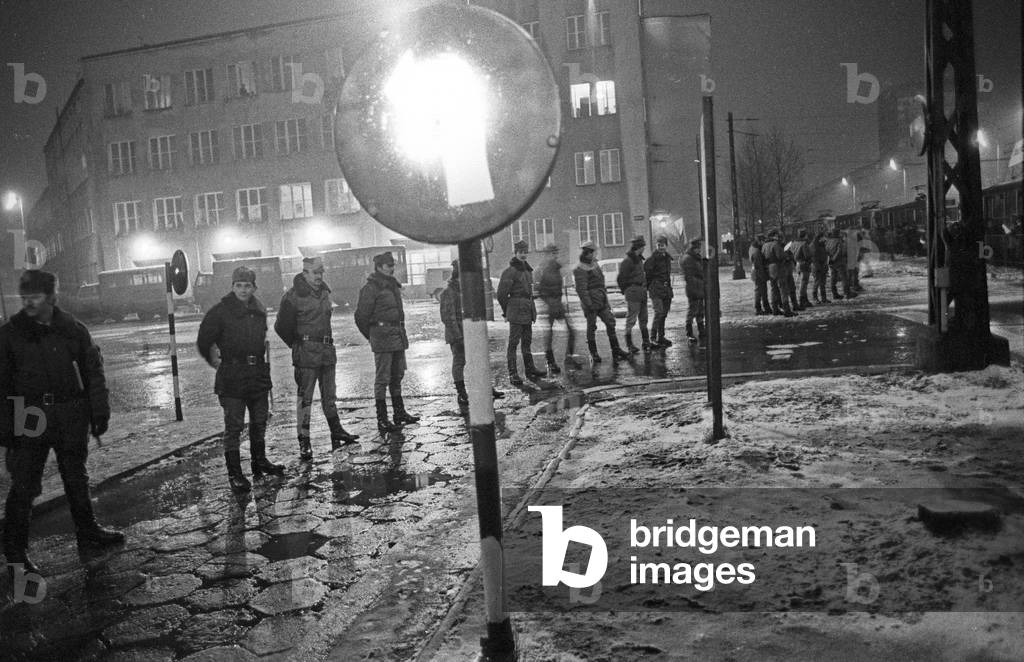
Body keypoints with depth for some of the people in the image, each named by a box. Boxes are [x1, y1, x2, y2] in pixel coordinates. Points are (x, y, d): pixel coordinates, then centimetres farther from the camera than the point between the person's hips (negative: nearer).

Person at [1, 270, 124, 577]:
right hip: (29, 420, -2)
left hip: (72, 418, 2)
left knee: (77, 479, 15)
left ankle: (88, 534, 30)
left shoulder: (73, 329, 2)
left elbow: (94, 372, 6)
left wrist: (100, 412, 2)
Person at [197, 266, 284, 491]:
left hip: (258, 373, 6)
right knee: (233, 425, -3)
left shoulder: (260, 310, 7)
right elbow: (204, 341, -5)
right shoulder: (221, 311, -11)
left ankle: (259, 461, 33)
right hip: (232, 376, -6)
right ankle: (234, 473, 4)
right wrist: (213, 360, 4)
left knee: (260, 421, 17)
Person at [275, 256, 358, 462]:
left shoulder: (324, 292, 11)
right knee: (304, 397, -3)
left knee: (329, 395, 14)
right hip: (306, 353, -6)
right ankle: (304, 443, 1)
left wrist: (327, 341, 16)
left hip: (327, 351, 7)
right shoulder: (293, 296, -11)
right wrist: (298, 345, 1)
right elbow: (282, 327, -6)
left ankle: (337, 433, 24)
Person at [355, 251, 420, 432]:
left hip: (398, 336, 8)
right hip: (383, 338, -8)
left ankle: (400, 413, 25)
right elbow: (361, 316, -9)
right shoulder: (371, 288, -11)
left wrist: (401, 332, 16)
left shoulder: (393, 285, 15)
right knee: (382, 378, -3)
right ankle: (382, 420, 1)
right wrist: (372, 336, 1)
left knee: (397, 376, 15)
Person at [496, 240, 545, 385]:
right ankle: (513, 373, -2)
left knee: (527, 341, 15)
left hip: (528, 312, 8)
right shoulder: (509, 272, -12)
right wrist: (507, 312, -5)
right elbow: (501, 294, -13)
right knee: (513, 342, -5)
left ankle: (529, 369, 25)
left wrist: (532, 310, 16)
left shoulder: (527, 270, 14)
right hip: (516, 313, -8)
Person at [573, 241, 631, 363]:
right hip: (591, 303, -9)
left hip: (602, 302, 9)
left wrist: (606, 300, 22)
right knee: (591, 327, 1)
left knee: (610, 322, 5)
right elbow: (581, 289, -19)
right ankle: (593, 354, 10)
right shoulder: (581, 269, -13)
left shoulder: (595, 265, 17)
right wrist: (588, 304, -24)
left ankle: (616, 351, 9)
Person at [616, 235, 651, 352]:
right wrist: (626, 291, -5)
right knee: (631, 319, -5)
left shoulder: (639, 259, 14)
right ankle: (629, 344, 0)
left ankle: (646, 342, 21)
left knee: (643, 318, 13)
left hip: (642, 292, 9)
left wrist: (645, 288, 14)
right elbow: (621, 279, -12)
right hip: (633, 292, -9)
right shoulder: (627, 261, -14)